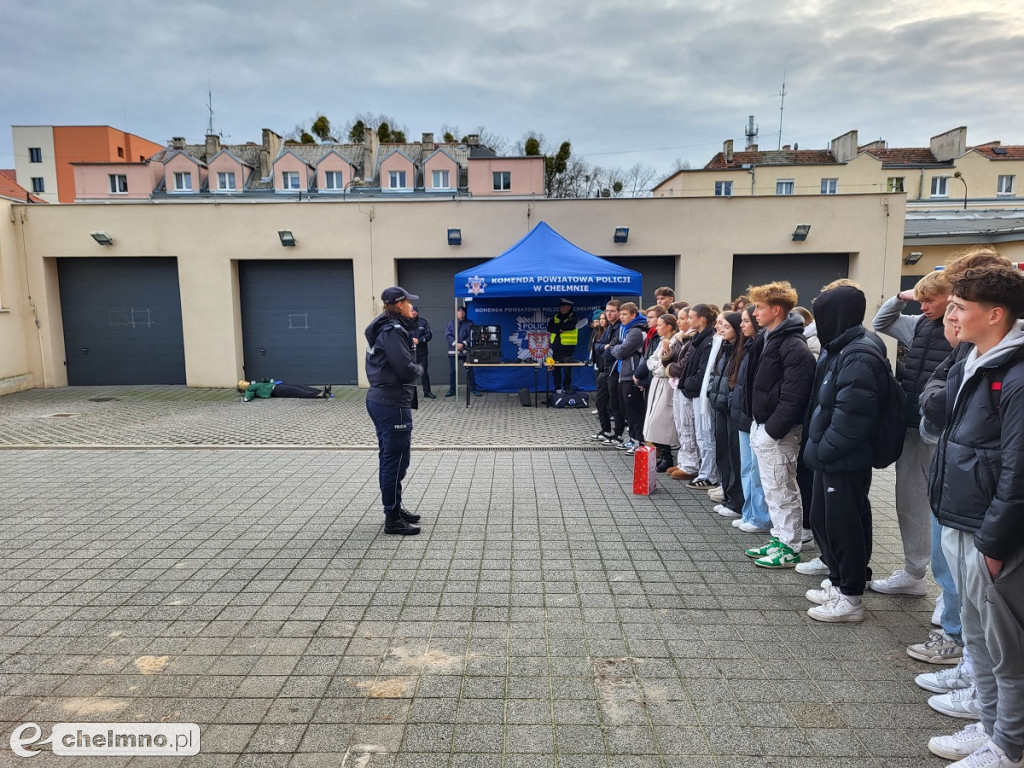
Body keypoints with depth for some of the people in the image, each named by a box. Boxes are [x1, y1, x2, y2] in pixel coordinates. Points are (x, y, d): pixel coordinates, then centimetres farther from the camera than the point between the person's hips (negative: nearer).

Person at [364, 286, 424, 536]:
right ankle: (393, 519, 3)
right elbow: (406, 370, -23)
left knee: (388, 457, 17)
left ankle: (394, 508, 29)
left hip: (380, 400, 11)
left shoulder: (385, 328, 14)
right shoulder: (393, 331, -17)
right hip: (393, 404, -11)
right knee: (397, 460, -4)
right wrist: (420, 368, -1)